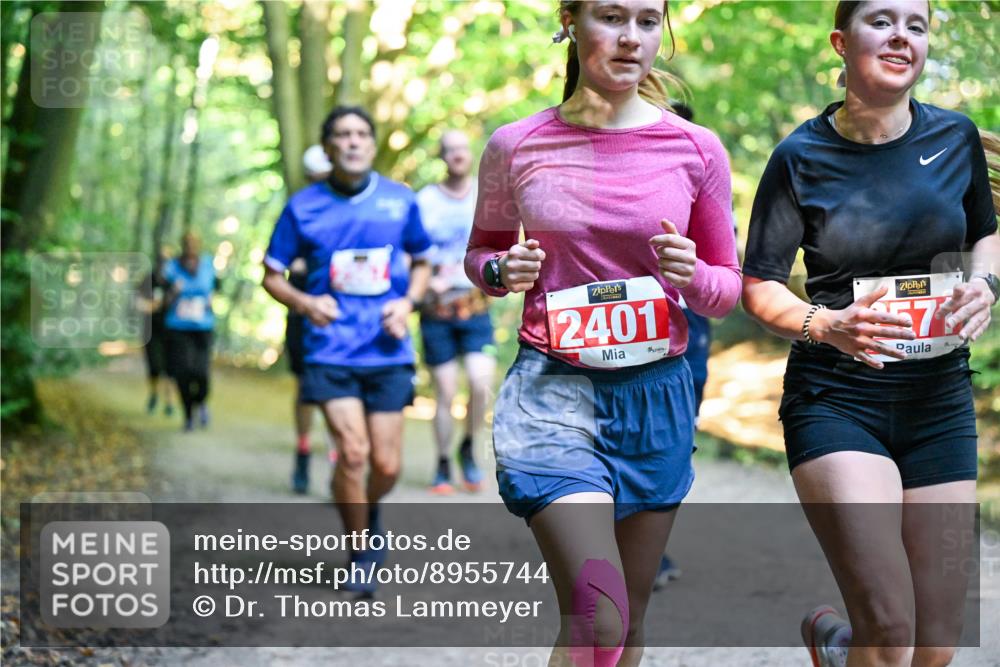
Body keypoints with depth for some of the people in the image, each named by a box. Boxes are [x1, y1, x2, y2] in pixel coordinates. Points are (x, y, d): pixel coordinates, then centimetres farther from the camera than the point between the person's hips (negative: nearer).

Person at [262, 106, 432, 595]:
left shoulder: (400, 201, 4)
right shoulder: (303, 207, 0)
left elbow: (422, 262, 17)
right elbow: (271, 275, 8)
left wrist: (407, 302, -2)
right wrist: (304, 302, -12)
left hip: (387, 352, 2)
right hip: (330, 349, -2)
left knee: (387, 465, 1)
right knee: (352, 452, -15)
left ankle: (369, 509, 37)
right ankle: (359, 553, 5)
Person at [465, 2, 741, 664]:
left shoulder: (697, 150, 0)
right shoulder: (516, 147, -2)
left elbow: (729, 287, 9)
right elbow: (479, 253, 14)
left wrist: (694, 277, -14)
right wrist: (503, 271, -9)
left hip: (657, 393, 3)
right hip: (553, 392, -3)